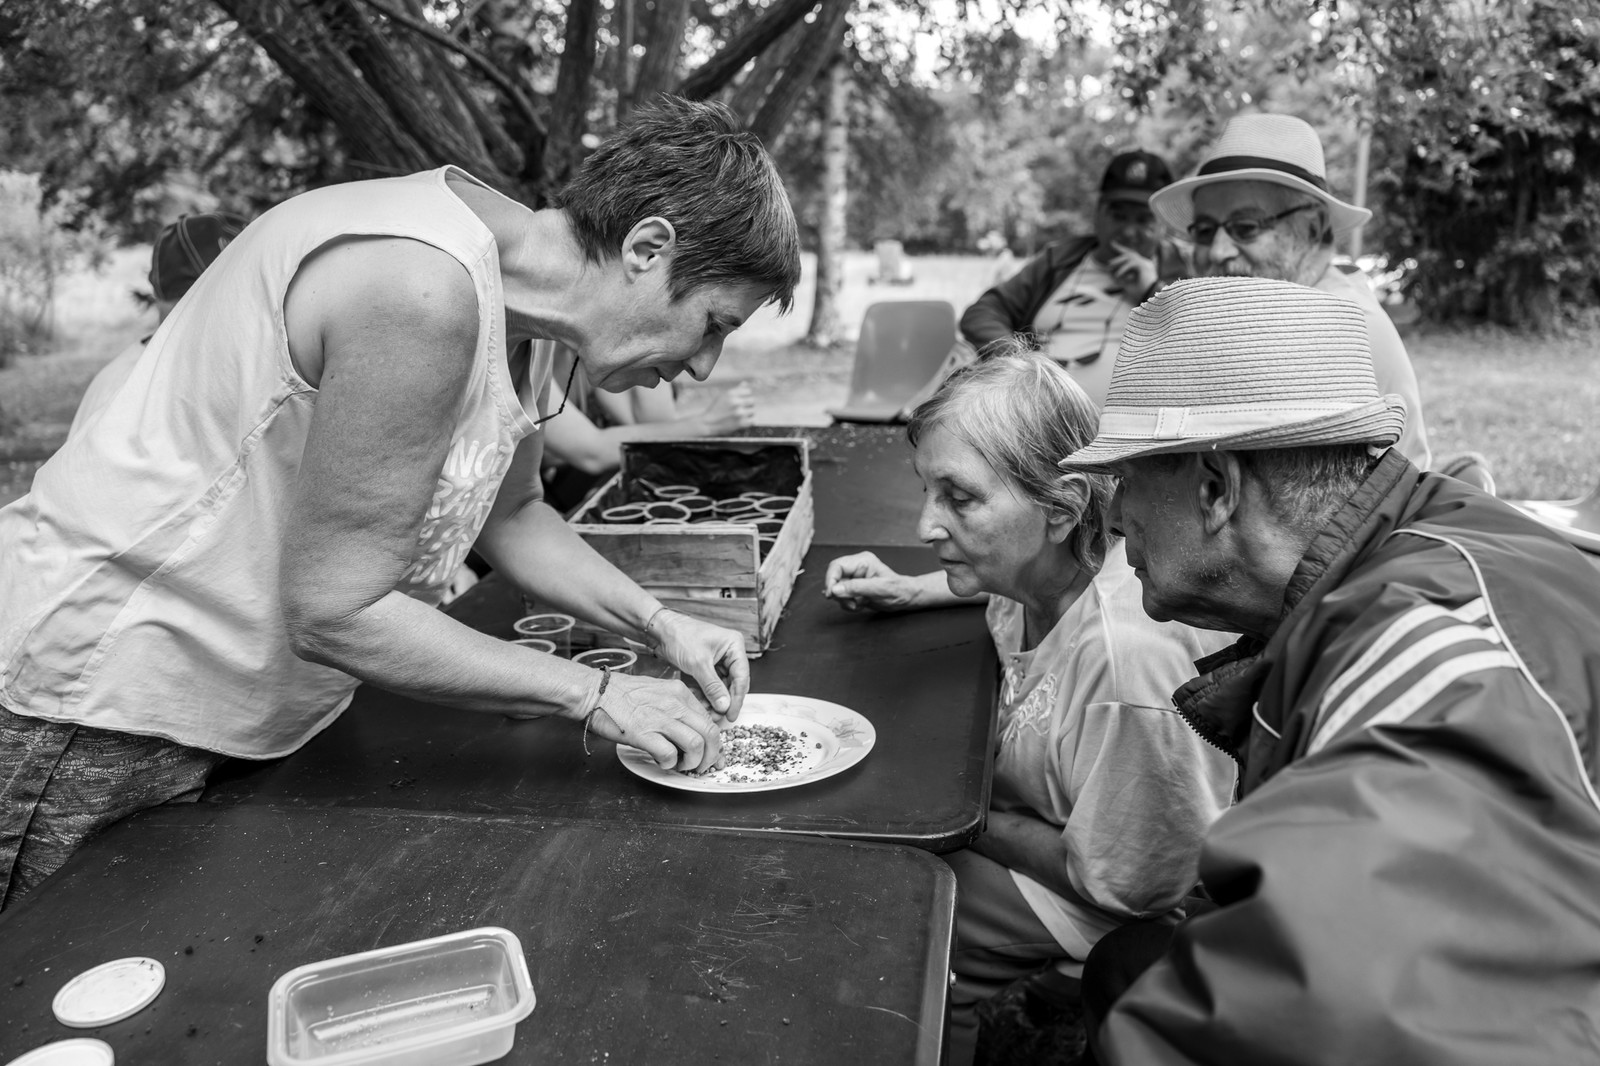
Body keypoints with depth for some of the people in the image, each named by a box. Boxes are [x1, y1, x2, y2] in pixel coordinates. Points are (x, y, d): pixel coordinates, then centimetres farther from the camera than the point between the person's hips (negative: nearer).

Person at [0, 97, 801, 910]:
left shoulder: (507, 292, 0)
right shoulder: (422, 286, -30)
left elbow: (511, 513, 14)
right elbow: (336, 611, -27)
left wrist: (659, 625, 3)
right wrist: (595, 695, -20)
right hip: (96, 712, -8)